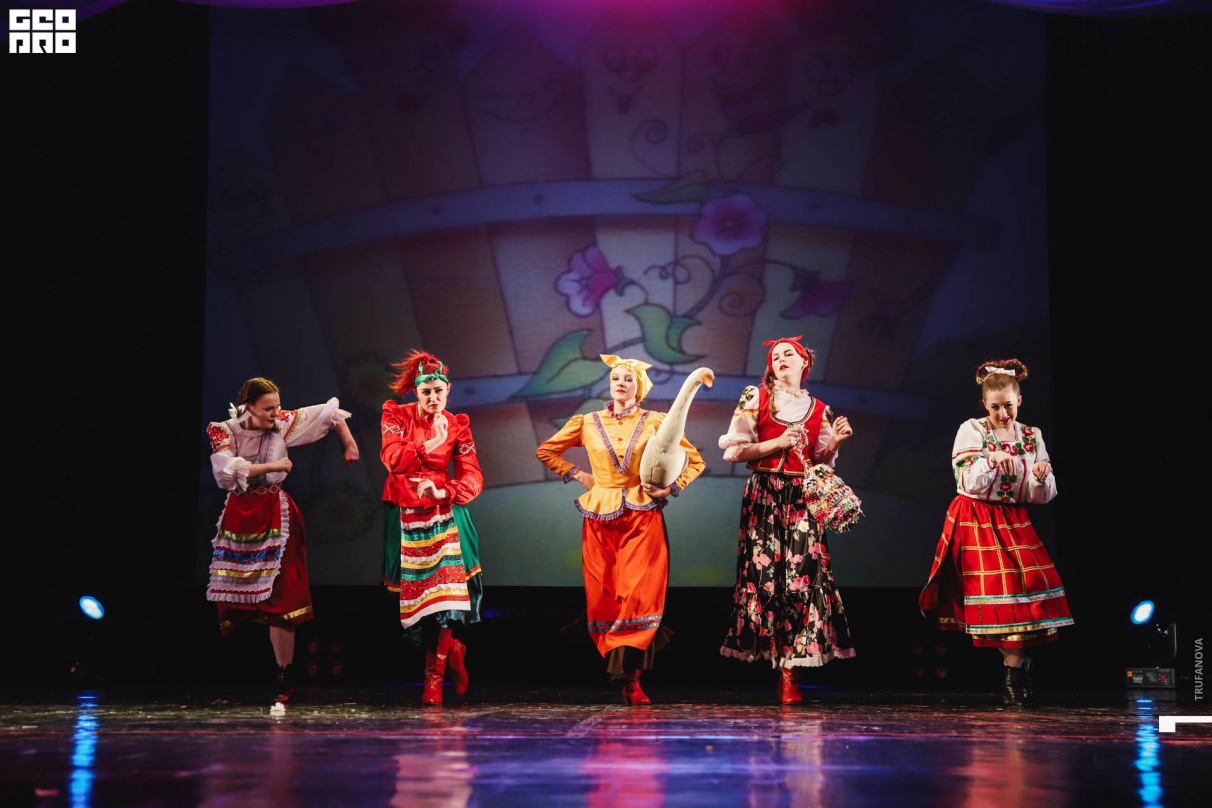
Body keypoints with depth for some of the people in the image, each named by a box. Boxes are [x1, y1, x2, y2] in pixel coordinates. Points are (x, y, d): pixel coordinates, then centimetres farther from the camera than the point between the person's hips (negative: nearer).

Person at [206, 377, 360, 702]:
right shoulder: (222, 431, -7)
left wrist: (350, 445, 10)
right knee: (236, 597, 5)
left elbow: (330, 412, 7)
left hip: (274, 514, -1)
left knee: (277, 598, -8)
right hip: (239, 515, 1)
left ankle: (285, 676, -2)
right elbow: (227, 470, -23)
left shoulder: (283, 423, -4)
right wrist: (271, 466, -18)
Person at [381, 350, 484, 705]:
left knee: (442, 586, -13)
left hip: (442, 512, 0)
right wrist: (430, 445, -15)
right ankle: (453, 649, 24)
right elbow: (393, 460, -11)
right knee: (413, 591, -1)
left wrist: (442, 491, -21)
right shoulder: (396, 415, 2)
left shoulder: (457, 425, 3)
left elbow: (473, 478, -4)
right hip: (404, 513, 1)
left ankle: (433, 675, -4)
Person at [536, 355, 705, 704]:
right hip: (600, 518, 2)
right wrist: (577, 474, 10)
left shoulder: (655, 422, 5)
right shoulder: (587, 423, 9)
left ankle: (631, 678, -9)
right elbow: (546, 451, 21)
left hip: (642, 518, -2)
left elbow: (695, 461, 11)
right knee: (604, 596, -2)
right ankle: (626, 674, 8)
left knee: (639, 594, -12)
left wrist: (671, 488, -3)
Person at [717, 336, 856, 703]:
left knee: (802, 577, -8)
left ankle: (790, 674, -7)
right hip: (764, 495, -2)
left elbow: (821, 464, 15)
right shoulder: (757, 398, 7)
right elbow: (735, 451, 0)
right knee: (765, 575, -8)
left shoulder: (819, 409, 15)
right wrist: (777, 443, -9)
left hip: (801, 498, 2)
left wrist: (834, 442, -3)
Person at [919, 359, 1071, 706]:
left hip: (1013, 522, 3)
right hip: (976, 519, -3)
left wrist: (1042, 478, -15)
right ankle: (1017, 661, 4)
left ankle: (1012, 665, -4)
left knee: (1029, 584, -13)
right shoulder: (971, 431, -2)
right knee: (995, 589, -12)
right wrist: (992, 460, -26)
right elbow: (969, 484, -11)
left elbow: (1042, 496, 6)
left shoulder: (1032, 436, 8)